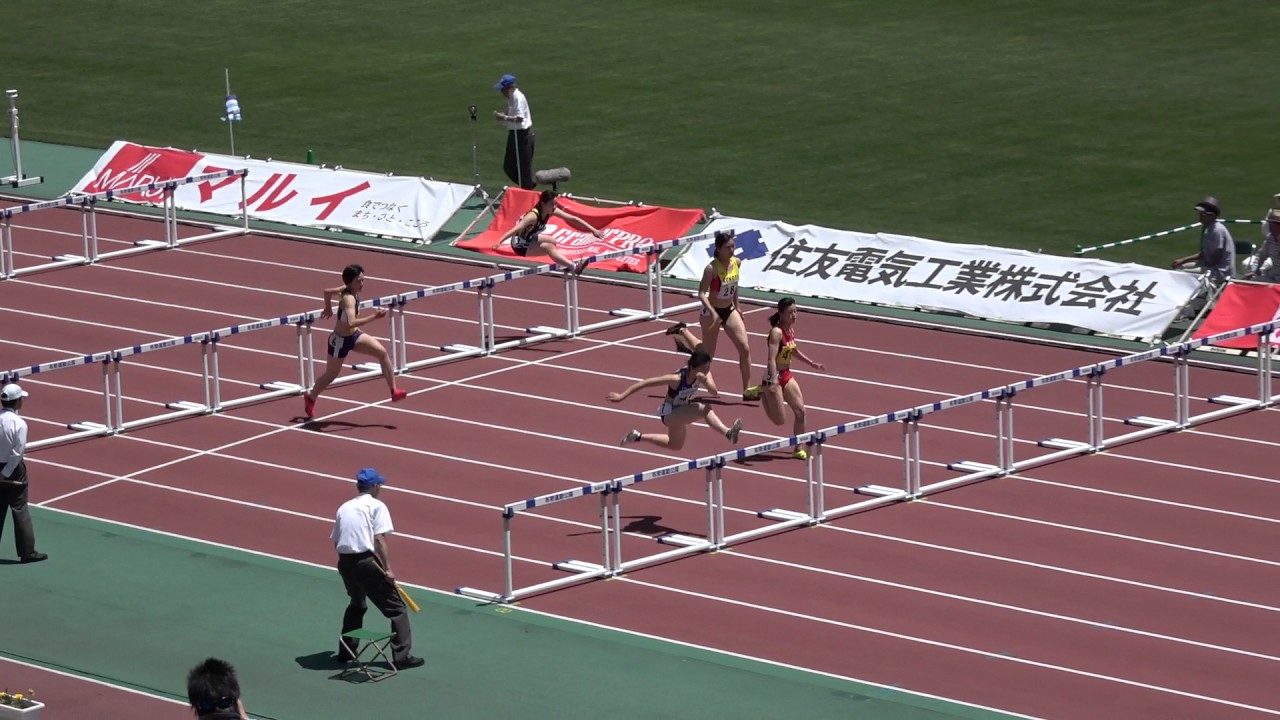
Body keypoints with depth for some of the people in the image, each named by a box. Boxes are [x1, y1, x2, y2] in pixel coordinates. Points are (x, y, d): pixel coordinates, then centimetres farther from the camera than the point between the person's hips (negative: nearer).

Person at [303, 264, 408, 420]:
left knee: (382, 352, -10)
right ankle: (311, 398, 40)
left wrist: (328, 308, 29)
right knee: (331, 375, 12)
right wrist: (374, 317, -50)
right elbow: (351, 323, -48)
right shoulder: (349, 298, -33)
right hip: (340, 340, -8)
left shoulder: (348, 290, -6)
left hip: (354, 335, 8)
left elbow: (327, 292, 12)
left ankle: (394, 391, -9)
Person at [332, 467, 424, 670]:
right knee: (396, 608, -1)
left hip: (344, 562, 7)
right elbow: (379, 539, -12)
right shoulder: (376, 506, -1)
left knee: (356, 605, 30)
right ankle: (401, 656, -7)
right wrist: (387, 569, -13)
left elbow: (335, 542, 16)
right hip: (366, 561, -7)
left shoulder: (344, 507, 17)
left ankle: (346, 652, 33)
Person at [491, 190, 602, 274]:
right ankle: (574, 267, -35)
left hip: (530, 239, 9)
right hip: (521, 246, -9)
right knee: (549, 247, -26)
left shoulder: (552, 211, -10)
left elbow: (573, 219, -5)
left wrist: (593, 230, -6)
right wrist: (499, 242, -58)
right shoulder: (533, 216, -32)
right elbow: (516, 229, -44)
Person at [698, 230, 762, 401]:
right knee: (708, 354, 5)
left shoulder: (736, 263, -2)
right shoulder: (712, 268, -22)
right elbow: (701, 293, -25)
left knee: (745, 348, -5)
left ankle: (747, 389, -2)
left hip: (729, 310, 6)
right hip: (712, 312, -6)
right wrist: (712, 312, -38)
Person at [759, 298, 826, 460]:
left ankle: (798, 449, 14)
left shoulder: (791, 329, 2)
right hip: (774, 376, -8)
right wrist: (773, 383, -42)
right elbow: (772, 359, -32)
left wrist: (811, 363, 26)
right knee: (780, 420, -3)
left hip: (786, 375, 8)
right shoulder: (777, 332, -23)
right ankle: (764, 394, 23)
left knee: (800, 411, 1)